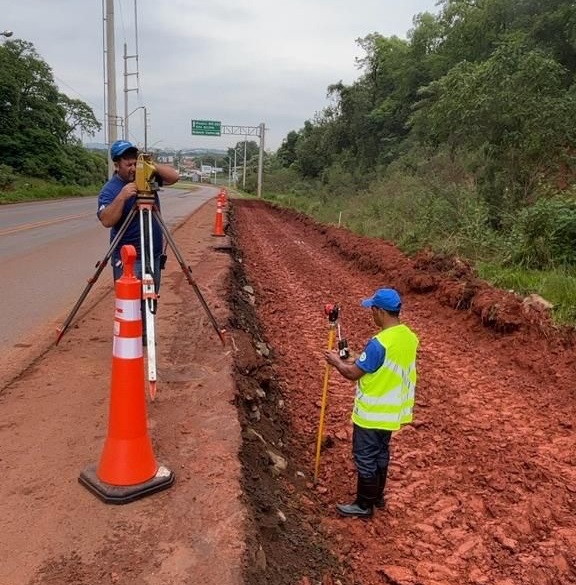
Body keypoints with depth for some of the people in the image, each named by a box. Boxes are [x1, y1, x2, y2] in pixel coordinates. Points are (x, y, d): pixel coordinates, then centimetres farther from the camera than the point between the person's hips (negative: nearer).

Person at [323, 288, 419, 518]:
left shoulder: (379, 343, -29)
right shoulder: (409, 337, -2)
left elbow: (353, 373, -19)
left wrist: (337, 362, -1)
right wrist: (356, 360, 10)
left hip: (372, 413, -8)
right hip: (391, 410, 8)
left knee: (365, 458, 8)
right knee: (381, 452, 23)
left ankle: (364, 505, 23)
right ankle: (377, 495, 39)